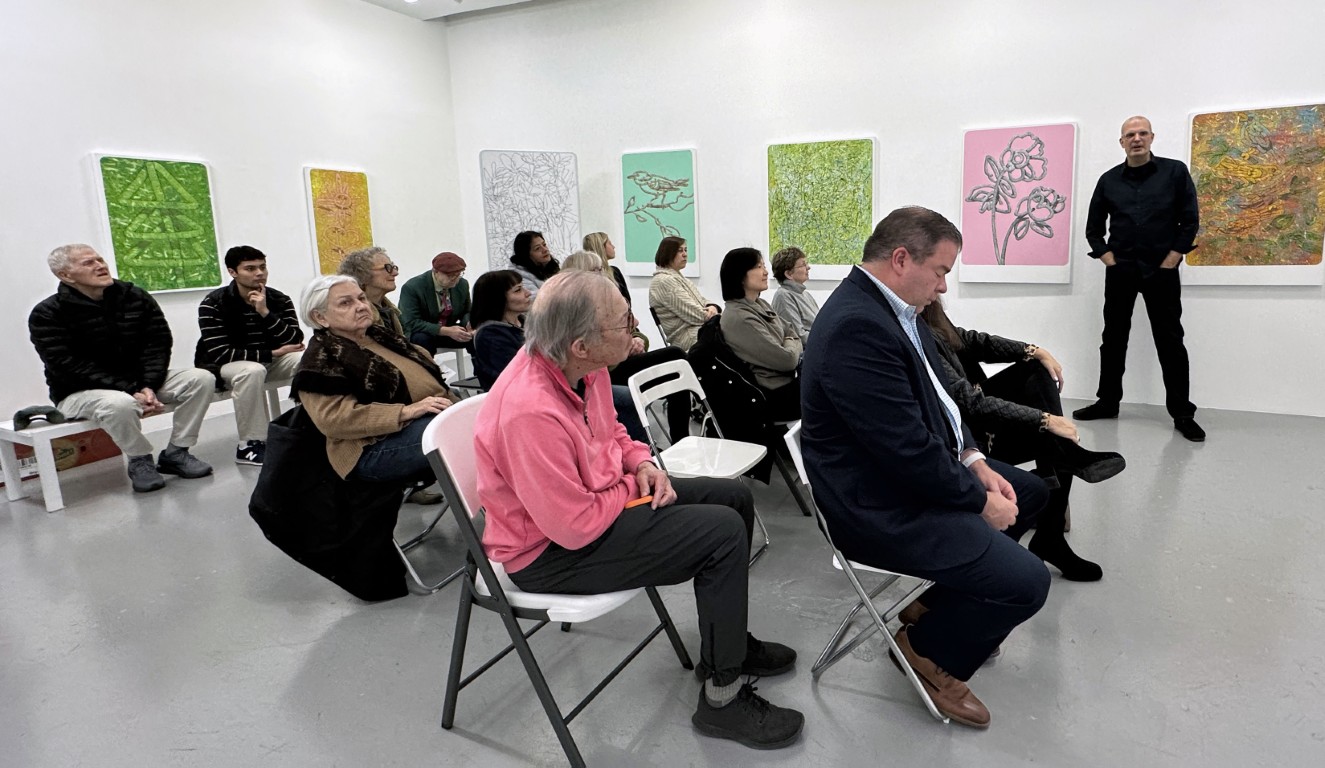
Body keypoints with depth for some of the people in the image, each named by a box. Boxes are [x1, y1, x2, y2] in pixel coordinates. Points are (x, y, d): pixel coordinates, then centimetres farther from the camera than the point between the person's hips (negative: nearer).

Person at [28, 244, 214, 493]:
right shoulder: (46, 314, -10)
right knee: (119, 403, -40)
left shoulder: (135, 297, 1)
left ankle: (176, 453, -8)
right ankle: (139, 461, -12)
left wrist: (148, 387, -20)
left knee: (201, 379, -16)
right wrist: (131, 389, -28)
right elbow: (69, 368, -19)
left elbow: (158, 343, -4)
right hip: (79, 392, -5)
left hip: (140, 380, 5)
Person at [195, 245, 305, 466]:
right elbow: (219, 353, -24)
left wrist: (265, 312, -27)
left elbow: (296, 341, -15)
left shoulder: (280, 300, -4)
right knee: (253, 370, -37)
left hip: (269, 361, 4)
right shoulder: (213, 304, -15)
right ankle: (249, 445, -26)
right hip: (224, 366, -4)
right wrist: (273, 353, -26)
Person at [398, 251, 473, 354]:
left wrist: (469, 324, -21)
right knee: (422, 339, -36)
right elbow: (412, 323, -29)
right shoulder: (412, 287, -23)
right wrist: (447, 331, -38)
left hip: (449, 330, 4)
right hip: (418, 333, -4)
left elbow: (466, 313, 5)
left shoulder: (462, 284, -8)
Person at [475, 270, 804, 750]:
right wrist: (634, 487, -12)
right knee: (723, 533, -18)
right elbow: (577, 527, -28)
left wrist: (643, 464, -5)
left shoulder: (583, 367, -7)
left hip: (597, 497, 9)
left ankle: (728, 640, 29)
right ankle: (722, 699, 0)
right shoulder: (531, 412, -34)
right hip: (551, 549, -9)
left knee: (734, 497, 10)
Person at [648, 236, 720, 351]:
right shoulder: (663, 281, -9)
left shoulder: (678, 277, 24)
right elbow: (692, 313, -16)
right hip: (690, 337, -9)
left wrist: (713, 307, -7)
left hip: (700, 327, 9)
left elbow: (702, 301, 16)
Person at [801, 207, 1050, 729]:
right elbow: (909, 449, -28)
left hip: (920, 470, 11)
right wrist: (980, 501, -13)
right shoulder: (858, 328, -29)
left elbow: (937, 395, 14)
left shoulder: (891, 306, 4)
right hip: (882, 510, -11)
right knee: (1027, 582, -15)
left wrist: (974, 460, 2)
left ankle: (943, 604, 30)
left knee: (1030, 492, 23)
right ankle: (929, 650, 12)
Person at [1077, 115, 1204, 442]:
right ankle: (1107, 402, 19)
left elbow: (1190, 221, -1)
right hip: (1120, 271, 3)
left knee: (1170, 342, 0)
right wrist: (1108, 258, 1)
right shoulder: (1109, 180, 7)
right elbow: (1093, 228, 13)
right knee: (1113, 339, 8)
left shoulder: (1175, 172, 1)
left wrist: (1170, 262, -7)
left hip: (1162, 270, -2)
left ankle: (1182, 413, 6)